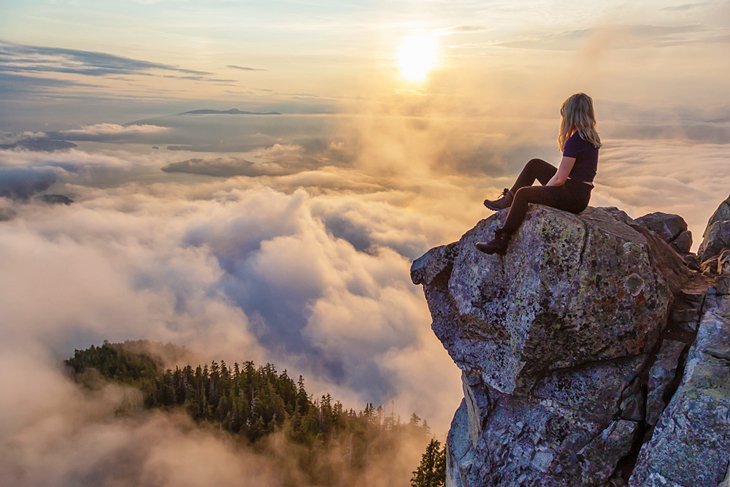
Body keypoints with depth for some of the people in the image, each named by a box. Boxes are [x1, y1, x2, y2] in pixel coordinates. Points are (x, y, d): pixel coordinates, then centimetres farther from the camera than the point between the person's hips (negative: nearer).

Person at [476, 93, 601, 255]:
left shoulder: (575, 141, -20)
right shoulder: (591, 136, 10)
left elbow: (559, 179, -17)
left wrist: (542, 190, -4)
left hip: (574, 196, -10)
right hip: (580, 194, 10)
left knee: (523, 194, -15)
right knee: (534, 164, 14)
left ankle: (501, 241, -14)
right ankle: (507, 200, 20)